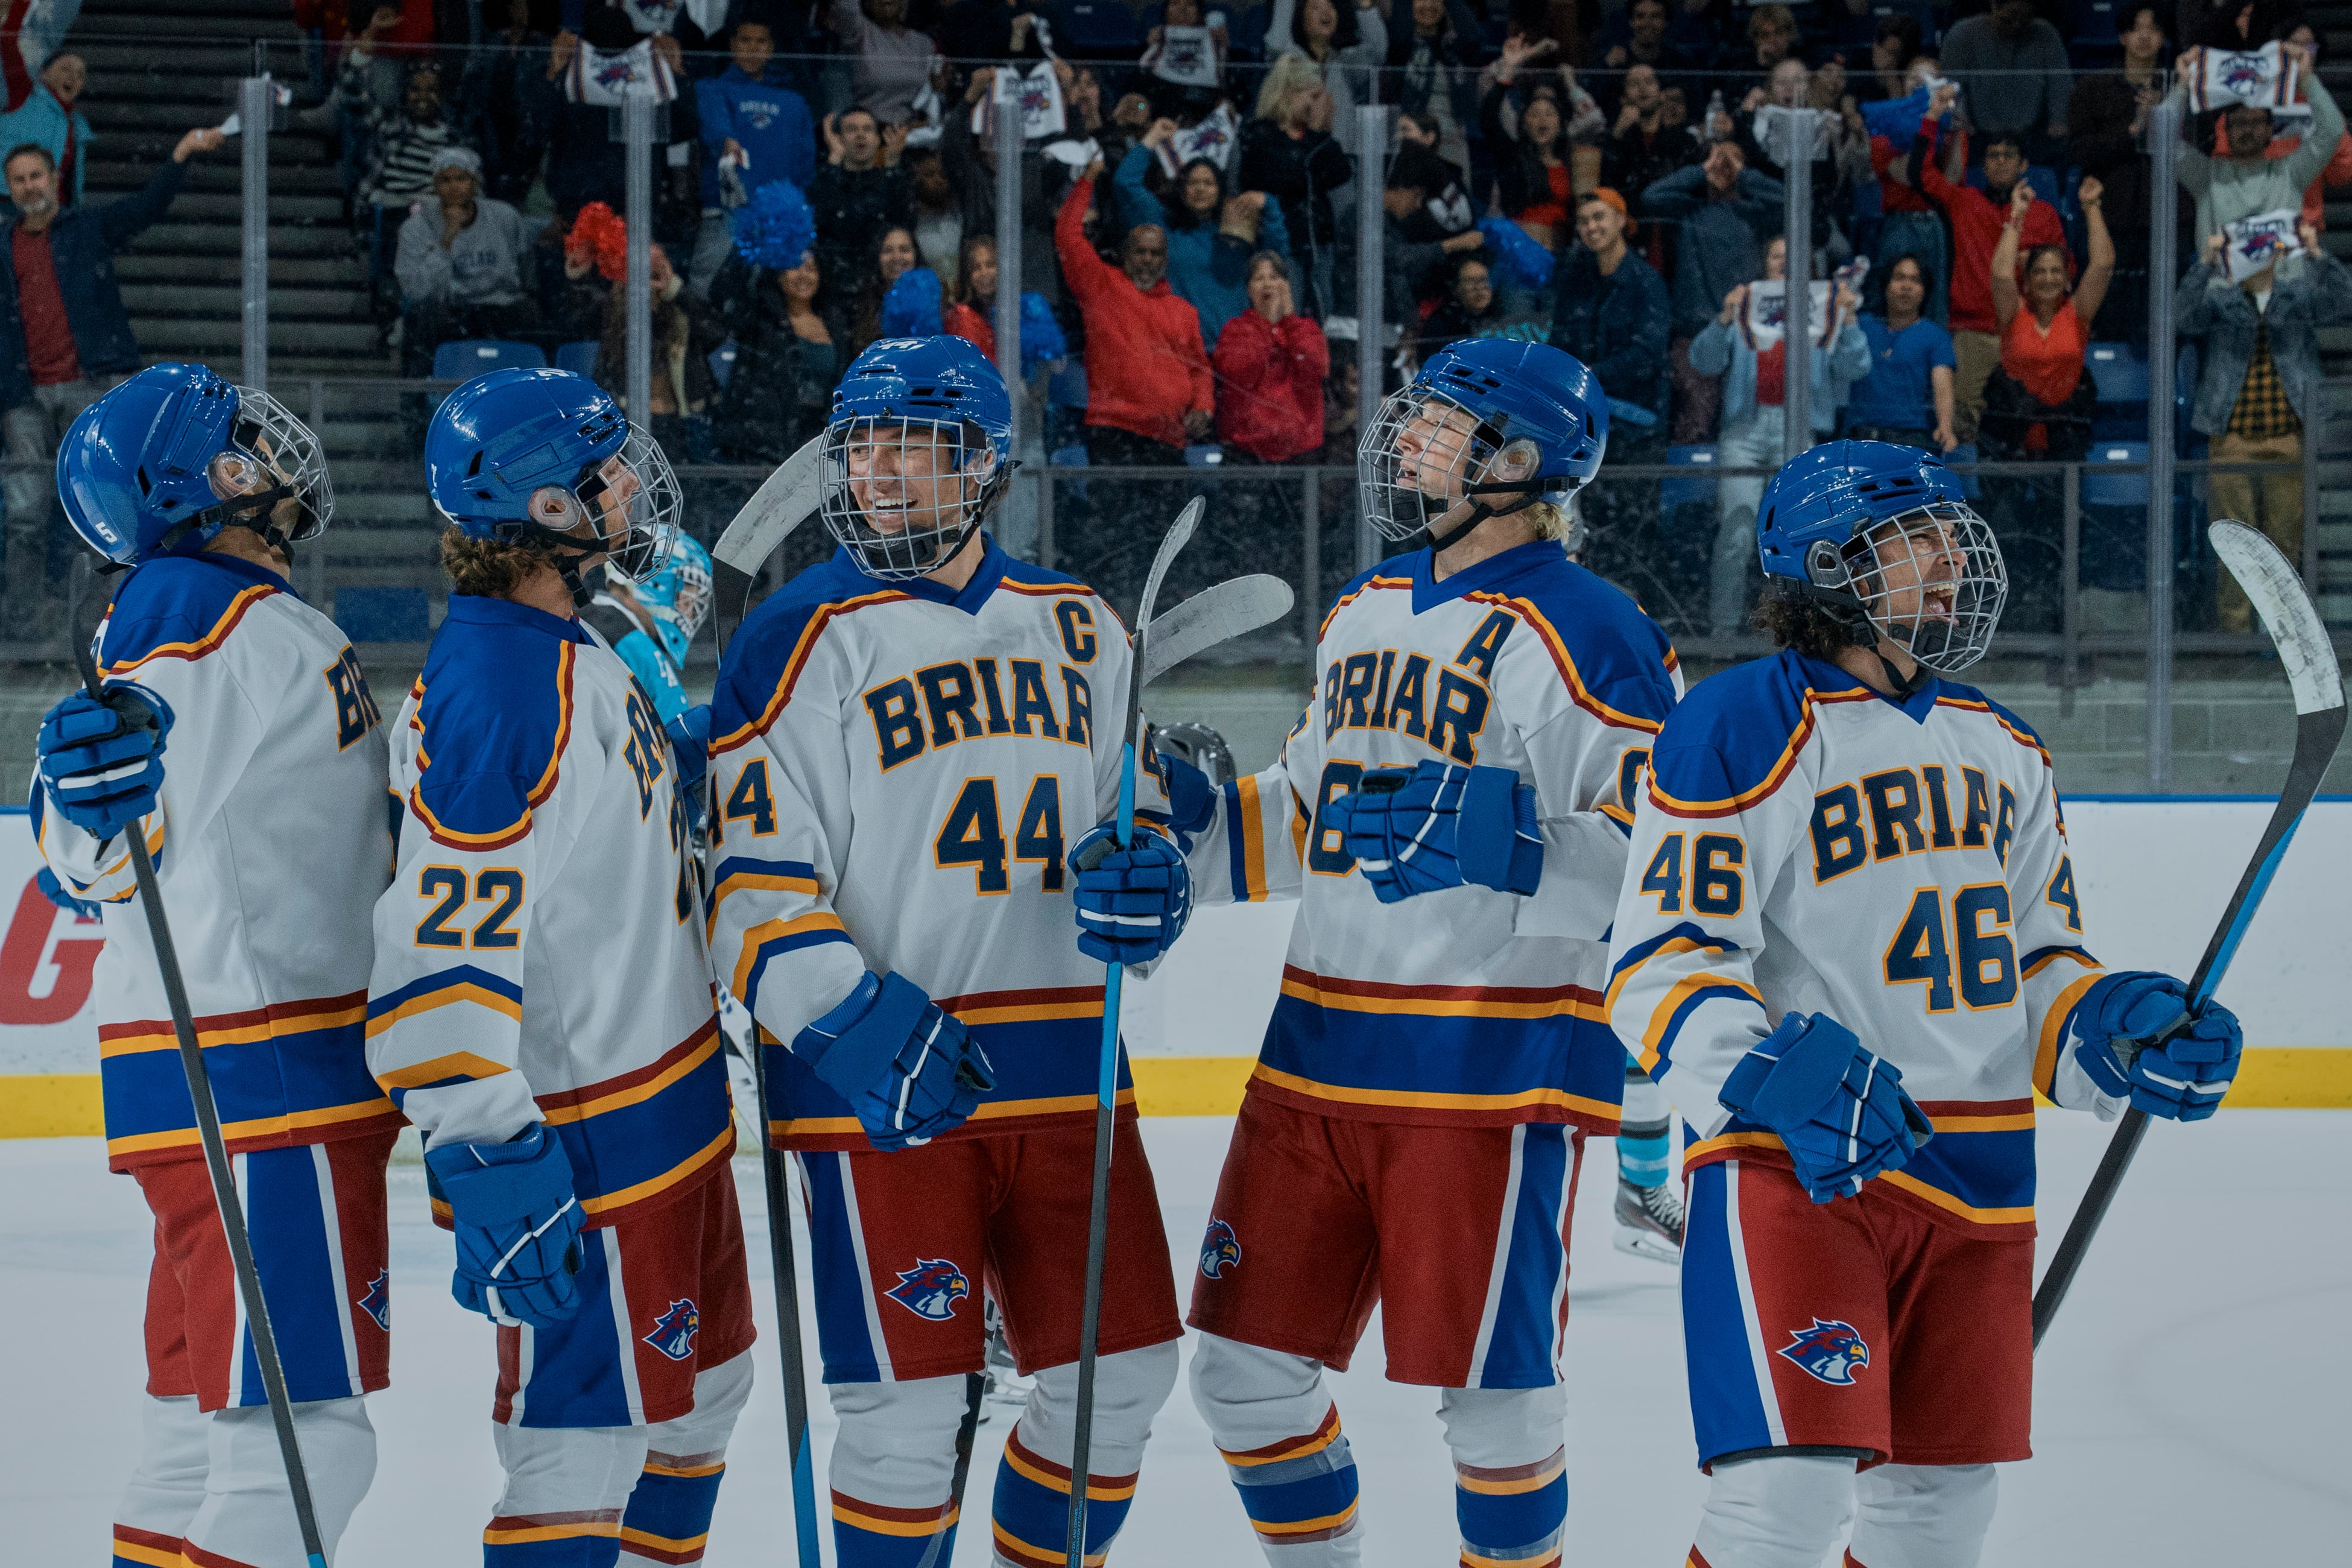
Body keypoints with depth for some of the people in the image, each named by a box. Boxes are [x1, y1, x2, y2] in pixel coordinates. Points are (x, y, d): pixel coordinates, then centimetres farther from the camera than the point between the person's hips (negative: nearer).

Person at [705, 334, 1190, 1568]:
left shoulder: (1075, 627, 13)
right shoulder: (802, 641, -3)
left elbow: (1131, 805, 23)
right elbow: (753, 882, -8)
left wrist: (1143, 877, -2)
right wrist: (857, 1026, -23)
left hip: (1064, 1064, 5)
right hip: (880, 1079, -5)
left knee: (1119, 1370, 7)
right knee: (911, 1399, -7)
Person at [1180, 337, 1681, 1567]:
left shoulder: (1586, 633, -11)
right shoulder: (1363, 616, 15)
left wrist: (1506, 848, -25)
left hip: (1494, 1067, -8)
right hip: (1317, 1052, 8)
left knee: (1490, 1388, -1)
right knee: (1245, 1363, 9)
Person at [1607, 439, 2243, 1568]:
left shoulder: (2000, 751, 16)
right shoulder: (1743, 728, -7)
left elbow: (2037, 964, 22)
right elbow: (1660, 964, -12)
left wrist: (2115, 1032, 1)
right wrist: (1774, 1076, -28)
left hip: (1975, 1178, 7)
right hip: (1790, 1167, -7)